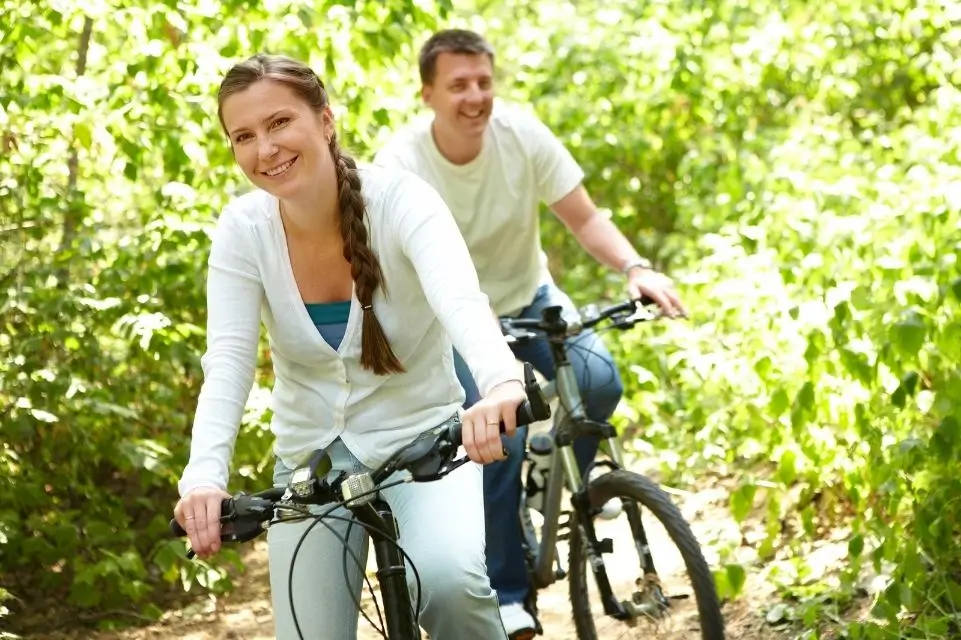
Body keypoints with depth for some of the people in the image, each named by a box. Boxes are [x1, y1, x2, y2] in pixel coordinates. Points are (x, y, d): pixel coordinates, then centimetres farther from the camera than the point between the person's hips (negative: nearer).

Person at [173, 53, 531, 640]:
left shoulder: (400, 199, -18)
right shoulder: (243, 229, -10)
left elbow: (461, 301, -37)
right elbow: (228, 362, -20)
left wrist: (502, 382, -60)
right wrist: (205, 476, -39)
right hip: (311, 459, 3)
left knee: (449, 576, -32)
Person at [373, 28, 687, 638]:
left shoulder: (522, 131, -17)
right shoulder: (400, 164, -24)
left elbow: (584, 217, -13)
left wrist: (637, 268, -31)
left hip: (530, 297, 3)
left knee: (599, 381, -24)